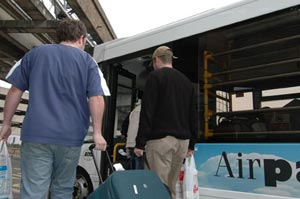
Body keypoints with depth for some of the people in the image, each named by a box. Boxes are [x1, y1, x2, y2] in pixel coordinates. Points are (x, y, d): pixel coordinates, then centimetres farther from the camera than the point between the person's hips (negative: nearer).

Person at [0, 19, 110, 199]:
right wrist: (97, 132, -5)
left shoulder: (35, 53, 11)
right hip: (71, 137, 0)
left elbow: (15, 91, 10)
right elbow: (96, 98, -7)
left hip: (36, 133, 1)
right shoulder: (88, 61, 5)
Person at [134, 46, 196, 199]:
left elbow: (147, 111, -10)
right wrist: (191, 144, 23)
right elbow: (192, 115, 20)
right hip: (182, 140, 7)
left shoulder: (155, 76, -1)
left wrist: (140, 142, -9)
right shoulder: (187, 81, 20)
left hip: (160, 139, -7)